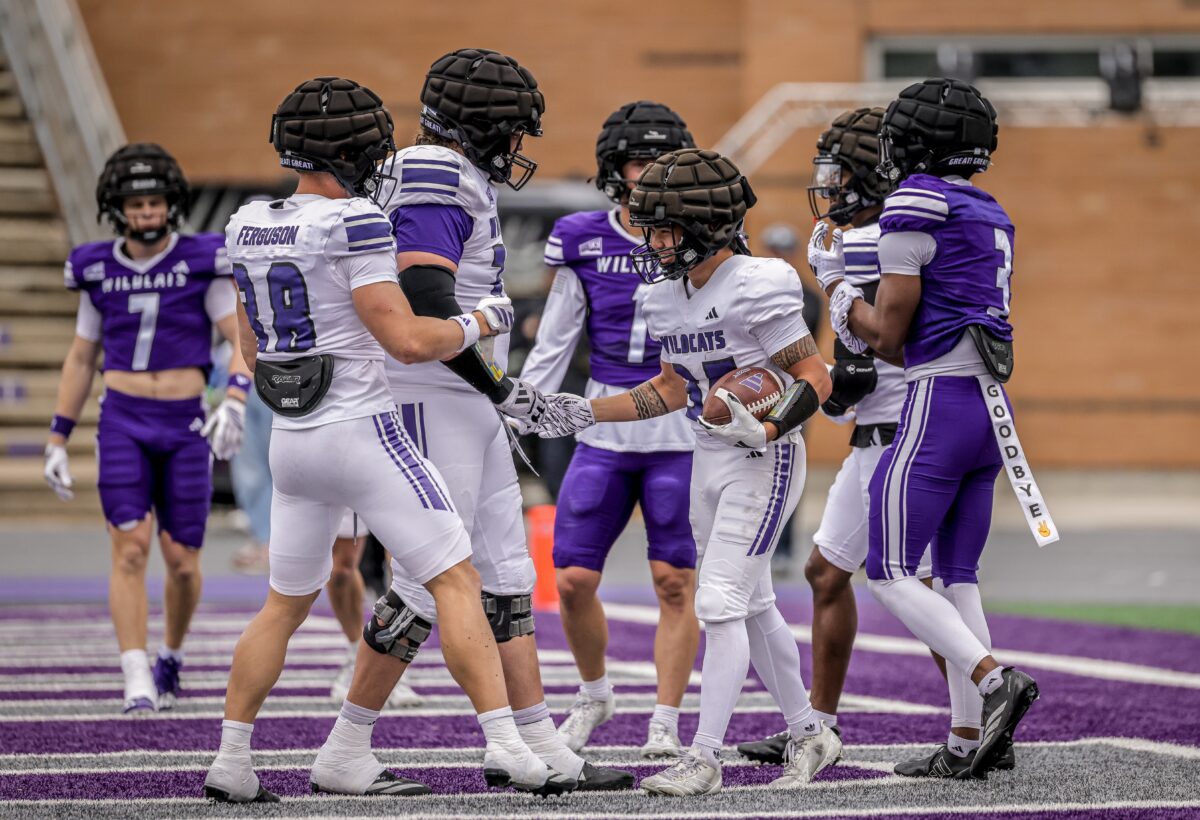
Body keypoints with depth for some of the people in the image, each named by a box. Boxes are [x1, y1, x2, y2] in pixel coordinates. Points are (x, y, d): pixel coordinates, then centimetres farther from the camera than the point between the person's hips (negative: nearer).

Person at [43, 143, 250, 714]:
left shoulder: (203, 262, -1)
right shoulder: (100, 271, 6)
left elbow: (244, 342, -4)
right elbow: (80, 360, 15)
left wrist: (234, 400, -22)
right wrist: (57, 441, 13)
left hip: (186, 425, -1)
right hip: (123, 423, 1)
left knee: (183, 562, 2)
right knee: (130, 549, -13)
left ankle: (171, 657, 30)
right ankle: (137, 683, -15)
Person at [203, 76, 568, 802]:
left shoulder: (249, 229, 8)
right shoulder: (353, 225, -14)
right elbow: (407, 339, -18)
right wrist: (479, 322, -2)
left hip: (291, 441, 7)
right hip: (362, 434, -7)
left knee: (286, 604, 18)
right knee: (457, 582, -2)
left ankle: (232, 763, 16)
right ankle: (505, 747, -9)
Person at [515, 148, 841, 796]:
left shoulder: (757, 287, -19)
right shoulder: (667, 298, 5)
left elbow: (815, 378, -16)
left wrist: (766, 432, -30)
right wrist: (584, 414, 9)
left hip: (765, 460, -8)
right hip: (709, 460, 8)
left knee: (719, 603, -12)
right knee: (753, 607, 14)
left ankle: (703, 757, -9)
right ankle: (809, 735, 28)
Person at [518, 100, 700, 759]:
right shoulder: (583, 243, 2)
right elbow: (553, 345, 8)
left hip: (681, 429, -2)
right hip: (605, 429, 2)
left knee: (675, 583, -2)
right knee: (573, 581, -1)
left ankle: (665, 726, 8)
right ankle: (594, 694, 25)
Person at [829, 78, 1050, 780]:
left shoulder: (916, 207, -9)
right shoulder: (991, 216, 17)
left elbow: (889, 332, -7)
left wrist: (850, 307, 12)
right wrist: (869, 338, 20)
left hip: (941, 405, -8)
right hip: (990, 405, 8)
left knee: (891, 573, -4)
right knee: (958, 574, 10)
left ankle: (993, 681, -19)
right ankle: (971, 741, 7)